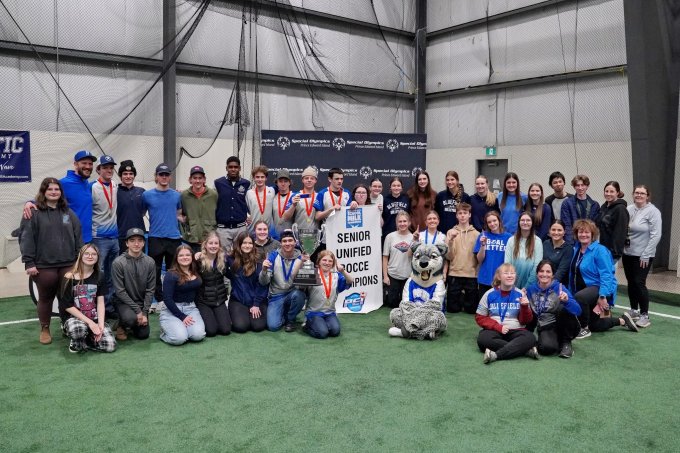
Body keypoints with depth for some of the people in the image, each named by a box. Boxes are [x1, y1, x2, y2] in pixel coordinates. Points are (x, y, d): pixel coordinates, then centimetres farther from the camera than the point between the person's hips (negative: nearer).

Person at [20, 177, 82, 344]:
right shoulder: (34, 213, -3)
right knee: (46, 298, 10)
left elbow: (78, 237, 11)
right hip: (44, 266, -3)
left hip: (68, 264, 3)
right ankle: (44, 329, 25)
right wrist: (29, 263, -11)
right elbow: (26, 239, -6)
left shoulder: (68, 213, 10)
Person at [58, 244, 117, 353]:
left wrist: (100, 325, -14)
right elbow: (68, 306, -10)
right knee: (78, 329, -40)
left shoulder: (99, 276, 4)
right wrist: (89, 322, -17)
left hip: (95, 318, 3)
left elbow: (100, 302, 0)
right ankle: (76, 342, -4)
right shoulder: (70, 278, -7)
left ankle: (84, 340, 10)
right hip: (73, 317, -3)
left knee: (110, 346, -18)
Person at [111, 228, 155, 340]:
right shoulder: (118, 262, -16)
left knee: (143, 334, -3)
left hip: (141, 301, 3)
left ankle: (132, 323, 30)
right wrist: (137, 310, -18)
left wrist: (144, 312, -10)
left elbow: (150, 290, -4)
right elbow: (119, 291, -15)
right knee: (131, 318, -32)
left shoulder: (150, 262, -7)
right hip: (123, 301, -3)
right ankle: (121, 325, 4)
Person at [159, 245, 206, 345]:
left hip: (191, 308, 4)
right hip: (172, 310, -4)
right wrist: (182, 317, -17)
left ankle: (183, 327, 11)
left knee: (198, 335, -23)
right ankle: (165, 330, 7)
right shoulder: (171, 275, -10)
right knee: (179, 338, -28)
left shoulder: (196, 273, 7)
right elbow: (167, 299, -14)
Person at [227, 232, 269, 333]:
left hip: (257, 300, -1)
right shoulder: (231, 260, 0)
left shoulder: (259, 261, -7)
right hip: (237, 300, 1)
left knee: (258, 326, -18)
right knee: (241, 326, -21)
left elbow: (262, 284, -7)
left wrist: (256, 304, -12)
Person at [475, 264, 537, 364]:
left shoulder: (520, 294, 4)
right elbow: (480, 317, 2)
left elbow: (526, 321, 6)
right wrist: (498, 327, -11)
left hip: (515, 330, 1)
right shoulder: (489, 294, 1)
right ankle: (526, 350, -28)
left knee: (530, 338, -31)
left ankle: (495, 355, -36)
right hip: (494, 329, 0)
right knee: (482, 339, -34)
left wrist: (525, 307, -15)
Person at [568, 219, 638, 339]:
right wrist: (571, 291, 13)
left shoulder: (599, 250, -18)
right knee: (595, 326, 16)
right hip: (585, 289, 8)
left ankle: (584, 329, -19)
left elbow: (606, 275, -24)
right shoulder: (576, 249, 3)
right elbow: (573, 272, 12)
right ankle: (622, 320, 36)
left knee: (579, 297, -39)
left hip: (599, 288, -8)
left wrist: (602, 296, -32)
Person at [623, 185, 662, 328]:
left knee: (639, 283, -7)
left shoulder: (653, 211, -9)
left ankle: (644, 315, 3)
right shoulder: (628, 209, 5)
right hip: (627, 253, 5)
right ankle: (633, 311, 25)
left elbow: (656, 235, -12)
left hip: (642, 256, -5)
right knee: (631, 283, 12)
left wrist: (645, 255, -14)